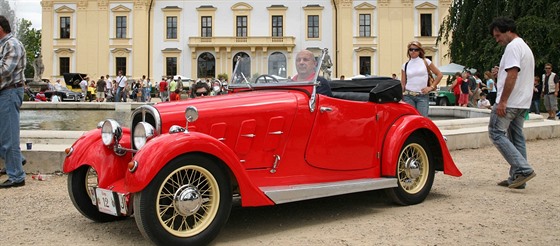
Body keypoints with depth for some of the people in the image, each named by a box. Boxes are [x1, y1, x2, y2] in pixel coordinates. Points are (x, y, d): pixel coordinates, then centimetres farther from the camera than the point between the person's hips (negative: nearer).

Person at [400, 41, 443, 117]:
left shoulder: (426, 62, 5)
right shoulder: (405, 65, 9)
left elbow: (439, 75, 9)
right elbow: (402, 84, 11)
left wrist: (431, 87, 1)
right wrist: (400, 99, 3)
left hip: (423, 96, -1)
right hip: (408, 96, 1)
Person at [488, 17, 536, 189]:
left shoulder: (513, 47, -12)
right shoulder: (525, 47, 21)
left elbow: (512, 75, -21)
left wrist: (502, 101, -22)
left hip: (509, 102, -10)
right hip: (523, 103, 10)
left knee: (496, 134, -8)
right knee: (516, 138, 10)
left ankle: (524, 169, -14)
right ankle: (517, 178, 12)